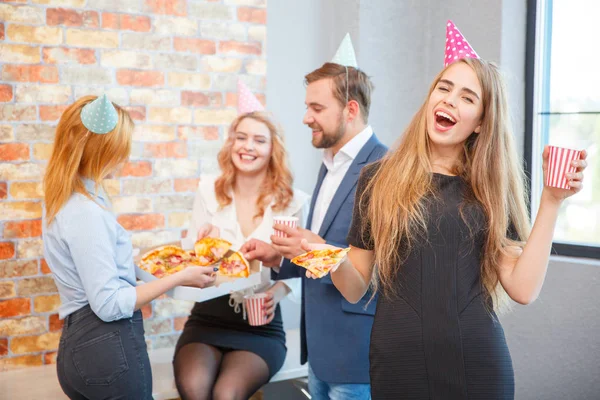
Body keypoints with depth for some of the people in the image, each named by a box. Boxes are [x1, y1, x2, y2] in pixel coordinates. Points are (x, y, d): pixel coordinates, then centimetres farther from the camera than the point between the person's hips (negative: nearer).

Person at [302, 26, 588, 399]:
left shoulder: (490, 190, 4)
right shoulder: (379, 179, 0)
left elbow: (523, 289, -5)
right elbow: (355, 288, 1)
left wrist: (551, 201, -8)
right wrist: (332, 259, -19)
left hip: (477, 364, 1)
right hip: (398, 364, -1)